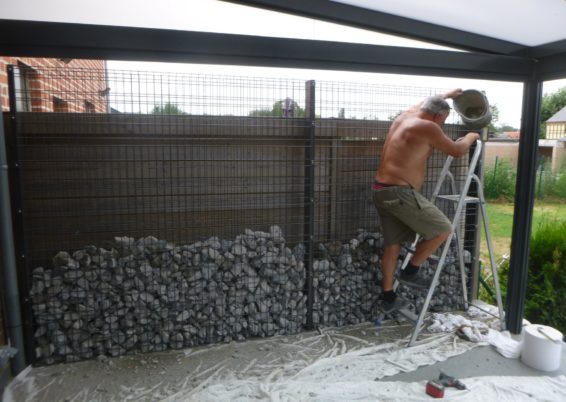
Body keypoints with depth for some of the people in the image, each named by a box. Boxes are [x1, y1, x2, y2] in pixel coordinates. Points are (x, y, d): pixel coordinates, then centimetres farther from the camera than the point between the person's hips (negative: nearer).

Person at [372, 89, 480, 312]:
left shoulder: (404, 117, 15)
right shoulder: (427, 127, -10)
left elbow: (424, 104, 39)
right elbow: (457, 151, 2)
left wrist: (447, 95, 53)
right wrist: (471, 137, 22)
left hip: (380, 190, 10)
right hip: (399, 193, -9)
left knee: (392, 245, 15)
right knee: (443, 229, 4)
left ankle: (388, 298, 22)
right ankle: (410, 272, 14)